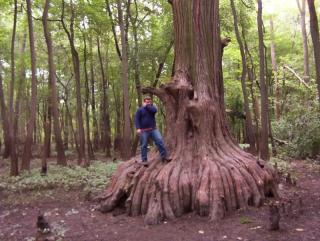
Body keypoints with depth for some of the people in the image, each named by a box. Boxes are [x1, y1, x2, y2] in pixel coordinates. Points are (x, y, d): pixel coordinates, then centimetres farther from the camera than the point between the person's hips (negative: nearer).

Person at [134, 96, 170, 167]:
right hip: (144, 131, -2)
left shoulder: (152, 107, 13)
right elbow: (136, 119, -3)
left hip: (153, 129, 2)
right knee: (144, 146, 1)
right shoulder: (140, 109, 5)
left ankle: (164, 156, -2)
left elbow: (154, 110, -12)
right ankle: (144, 160, 11)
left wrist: (146, 106, -6)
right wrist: (138, 128, -15)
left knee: (160, 141, -9)